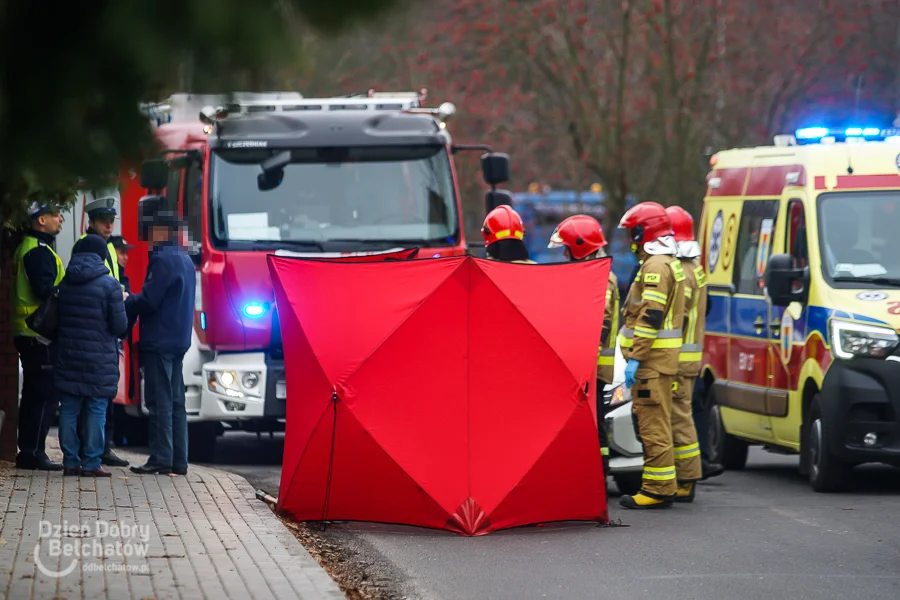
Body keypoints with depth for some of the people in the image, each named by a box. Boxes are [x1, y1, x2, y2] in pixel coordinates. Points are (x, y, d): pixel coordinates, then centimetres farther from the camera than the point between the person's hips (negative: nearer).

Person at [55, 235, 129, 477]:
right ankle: (91, 463, -1)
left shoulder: (65, 284, 5)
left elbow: (56, 320, 12)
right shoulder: (109, 285, -11)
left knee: (69, 409, 8)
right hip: (99, 360, -4)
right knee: (96, 411, 0)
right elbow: (120, 325, -9)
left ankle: (70, 461, 8)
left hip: (68, 357, 4)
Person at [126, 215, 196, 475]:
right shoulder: (186, 261, 17)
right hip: (179, 341, 9)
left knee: (160, 401, -8)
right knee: (175, 401, 11)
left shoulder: (163, 260, -14)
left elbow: (148, 300, -19)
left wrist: (125, 302, 0)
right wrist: (131, 301, 18)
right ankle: (178, 461, 12)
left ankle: (161, 459, -9)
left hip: (160, 341, -9)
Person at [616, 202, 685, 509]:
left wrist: (635, 358, -21)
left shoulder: (656, 267, -14)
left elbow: (651, 316, -21)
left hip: (652, 358, -11)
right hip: (664, 357, 11)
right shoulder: (672, 264, 19)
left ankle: (658, 488, -10)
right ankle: (665, 485, 17)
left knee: (652, 424, -9)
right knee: (658, 422, 14)